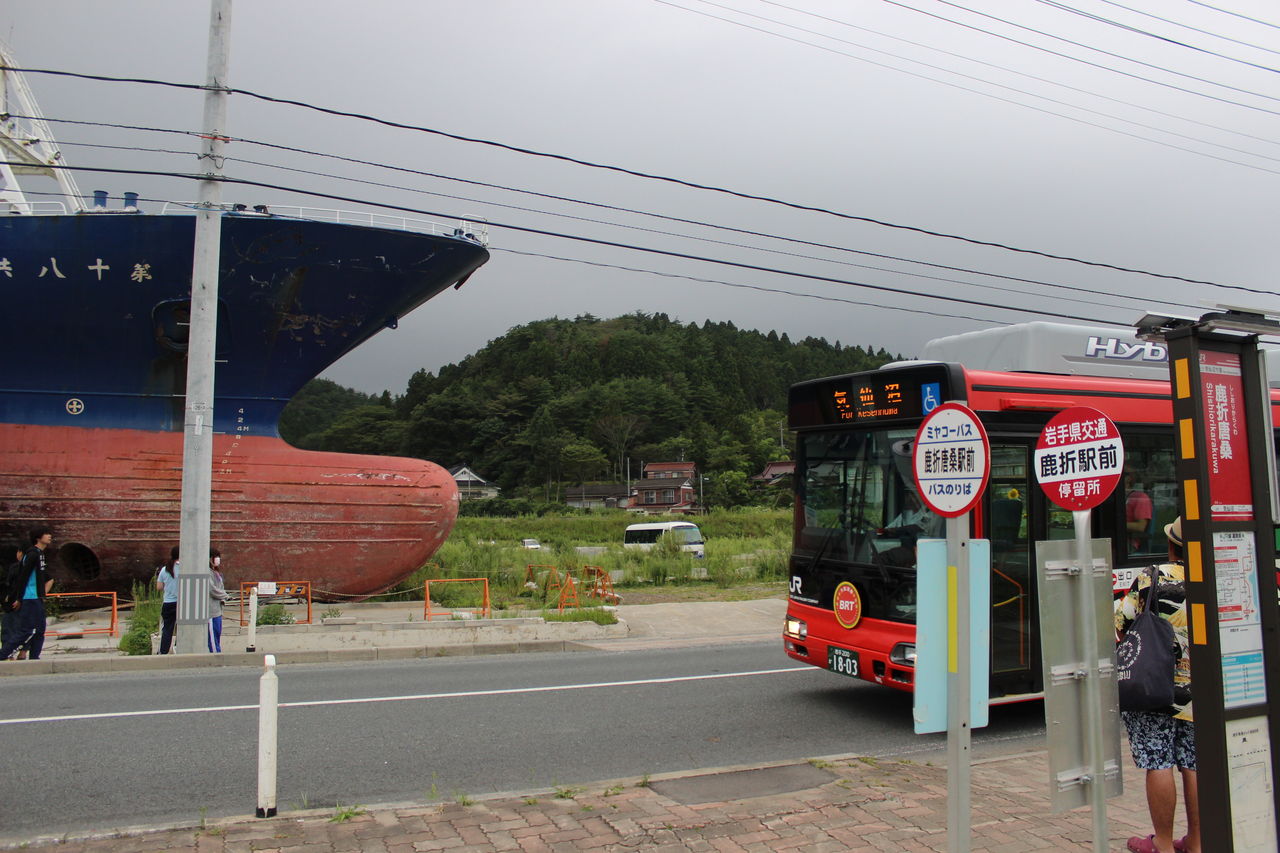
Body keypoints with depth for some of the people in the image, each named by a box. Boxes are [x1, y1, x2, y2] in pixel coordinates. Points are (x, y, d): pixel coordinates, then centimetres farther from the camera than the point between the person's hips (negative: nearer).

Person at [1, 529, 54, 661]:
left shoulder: (40, 554, 16)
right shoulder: (33, 554, -12)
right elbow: (23, 577, -16)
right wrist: (19, 598, -17)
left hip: (37, 599, 10)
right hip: (29, 599, -10)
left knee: (39, 630, 8)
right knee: (26, 632, -10)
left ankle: (34, 659, 9)